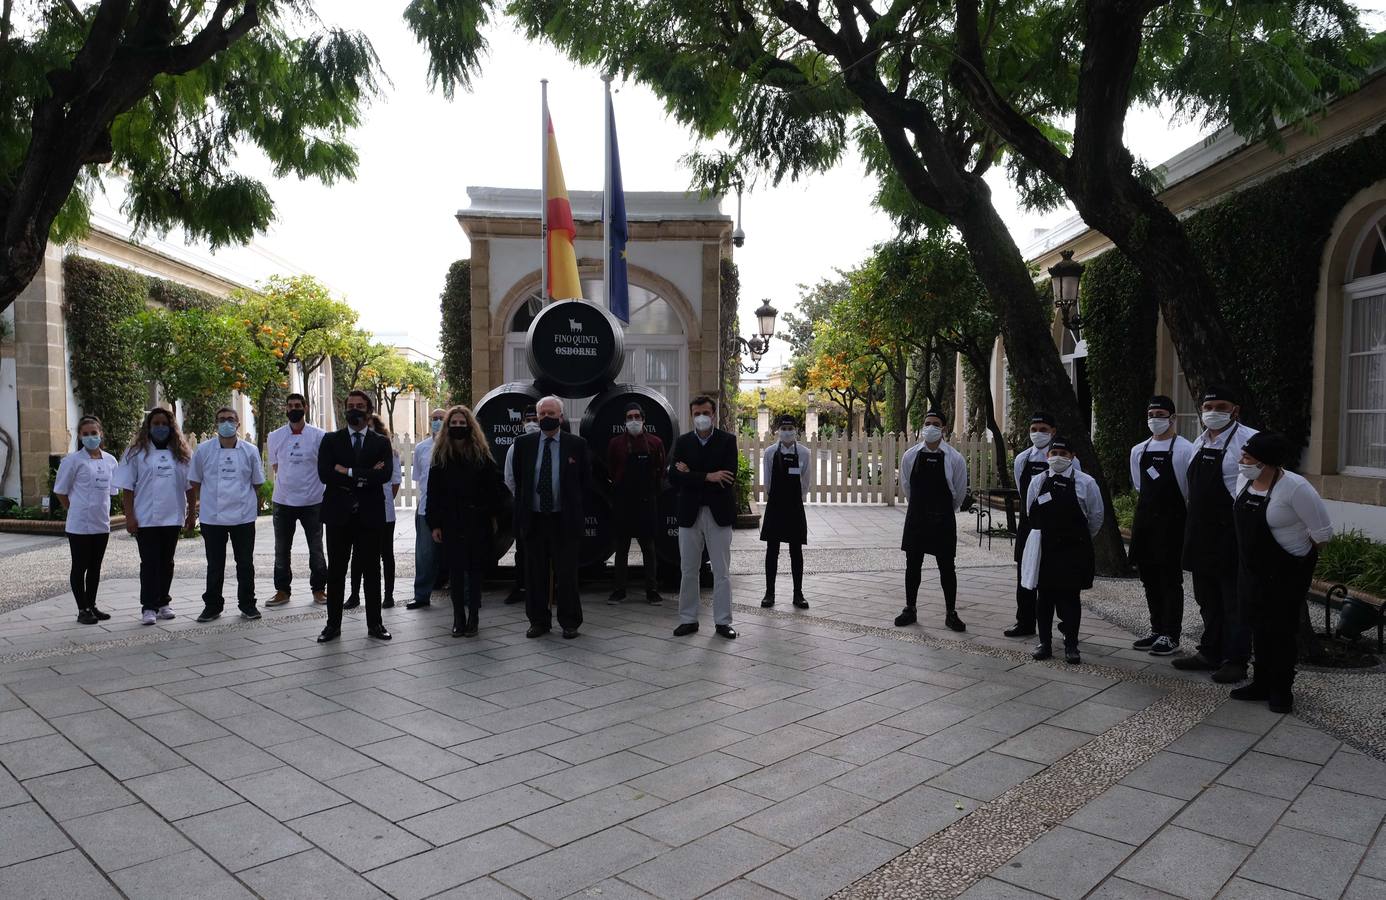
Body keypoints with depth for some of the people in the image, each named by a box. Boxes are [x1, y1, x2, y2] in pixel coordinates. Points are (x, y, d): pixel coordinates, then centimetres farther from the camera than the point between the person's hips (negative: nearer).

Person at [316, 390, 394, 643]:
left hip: (369, 515, 0)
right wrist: (364, 477, -13)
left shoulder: (381, 443, 6)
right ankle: (333, 624, 15)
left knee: (371, 570, 6)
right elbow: (324, 474, -9)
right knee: (336, 572, 6)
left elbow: (385, 474, -11)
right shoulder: (331, 440, 6)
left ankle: (375, 624, 14)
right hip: (338, 514, 0)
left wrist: (349, 473, -12)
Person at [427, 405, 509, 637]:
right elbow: (433, 493, 2)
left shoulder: (481, 453, 0)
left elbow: (496, 486, 3)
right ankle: (458, 619, 12)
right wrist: (434, 524, -2)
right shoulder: (441, 455, 4)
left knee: (475, 569, 4)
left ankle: (473, 618, 11)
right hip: (451, 523, 1)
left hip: (477, 522, -1)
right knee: (456, 570, 5)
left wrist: (490, 511, -2)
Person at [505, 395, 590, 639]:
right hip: (533, 518, 2)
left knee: (566, 573, 3)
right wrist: (524, 502, 11)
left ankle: (569, 622, 14)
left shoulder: (576, 444, 0)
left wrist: (571, 503, 8)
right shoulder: (523, 443, 4)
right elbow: (513, 478, 13)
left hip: (564, 519, -2)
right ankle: (539, 621, 19)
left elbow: (586, 479, 8)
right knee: (535, 573, 8)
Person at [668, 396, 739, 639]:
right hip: (690, 514, 2)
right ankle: (688, 619, 20)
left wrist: (691, 475, -11)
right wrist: (707, 477, -17)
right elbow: (673, 477, -8)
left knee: (722, 572, 4)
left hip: (718, 514, -2)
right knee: (688, 571, 9)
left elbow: (729, 478, -13)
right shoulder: (682, 442, 5)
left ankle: (723, 621, 12)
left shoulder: (727, 441, -1)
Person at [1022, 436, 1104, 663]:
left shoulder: (1085, 482, -4)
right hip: (1044, 548, 2)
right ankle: (1044, 642, 17)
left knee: (1070, 596, 4)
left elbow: (1097, 515, 6)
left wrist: (1081, 540, 14)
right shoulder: (1037, 482, 2)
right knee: (1044, 595, 7)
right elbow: (1031, 514, 12)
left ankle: (1071, 645, 14)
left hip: (1073, 549, -2)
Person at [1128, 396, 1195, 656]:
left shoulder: (1184, 449, -8)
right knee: (1149, 577, 12)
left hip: (1171, 520, -6)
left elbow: (1192, 489, -5)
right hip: (1144, 518, 6)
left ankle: (1171, 635, 9)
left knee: (1170, 579, 0)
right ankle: (1157, 629, 23)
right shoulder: (1138, 450, 10)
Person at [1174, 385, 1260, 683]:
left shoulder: (1248, 440, -12)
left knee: (1234, 600, 2)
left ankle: (1235, 661, 14)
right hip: (1200, 534, 8)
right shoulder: (1199, 443, 13)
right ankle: (1210, 653, 30)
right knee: (1207, 599, 18)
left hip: (1232, 535, -8)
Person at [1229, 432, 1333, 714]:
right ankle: (1261, 684, 26)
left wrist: (1301, 553, -3)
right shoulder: (1244, 479, -2)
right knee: (1259, 627, 14)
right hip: (1251, 569, 6)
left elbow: (1322, 531, -17)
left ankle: (1281, 690, 19)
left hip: (1286, 573, -6)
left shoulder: (1294, 487, -23)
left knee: (1282, 630, 4)